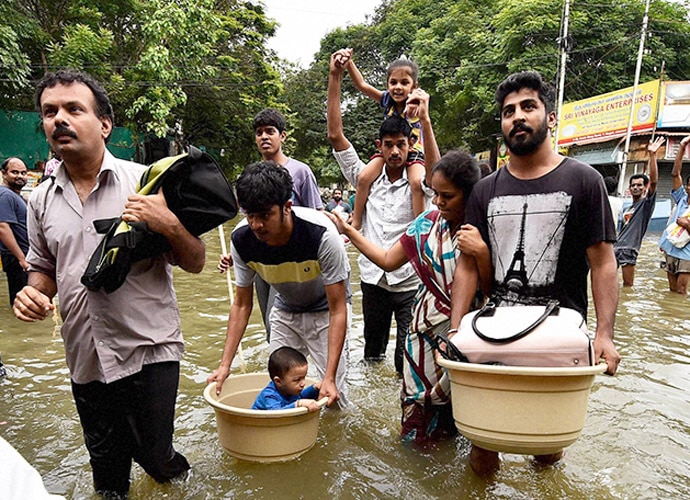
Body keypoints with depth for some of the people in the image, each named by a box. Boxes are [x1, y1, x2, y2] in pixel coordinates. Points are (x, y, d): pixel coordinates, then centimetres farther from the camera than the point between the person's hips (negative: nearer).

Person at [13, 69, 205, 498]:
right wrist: (33, 292, -5)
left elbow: (195, 264, -7)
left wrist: (169, 224, -26)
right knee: (106, 466, 19)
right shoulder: (42, 199, 4)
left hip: (150, 351, -4)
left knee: (155, 456, 8)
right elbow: (42, 268, 18)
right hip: (86, 360, 4)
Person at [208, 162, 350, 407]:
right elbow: (241, 304, -10)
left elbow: (338, 310, -29)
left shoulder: (322, 234, -37)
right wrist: (225, 364, -15)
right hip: (285, 310, 4)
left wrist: (329, 377, -35)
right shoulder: (241, 239, -24)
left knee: (331, 391, -8)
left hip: (325, 310, -3)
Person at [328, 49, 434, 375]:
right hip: (373, 279, 3)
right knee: (372, 352, 19)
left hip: (410, 282, -3)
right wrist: (334, 78, -8)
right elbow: (335, 136, -2)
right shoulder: (366, 179, 3)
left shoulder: (417, 184, -5)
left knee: (408, 359, 0)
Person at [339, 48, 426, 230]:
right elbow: (362, 85, -16)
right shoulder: (387, 99, -9)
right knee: (364, 177, -18)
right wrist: (349, 64, -33)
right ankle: (355, 224, -5)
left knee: (417, 183, -32)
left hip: (413, 151, -3)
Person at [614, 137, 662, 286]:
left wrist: (652, 155, -24)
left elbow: (654, 181, -15)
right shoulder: (626, 209, 22)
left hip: (630, 247, -7)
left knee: (627, 285, -2)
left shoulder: (647, 203, 1)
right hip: (616, 246, 7)